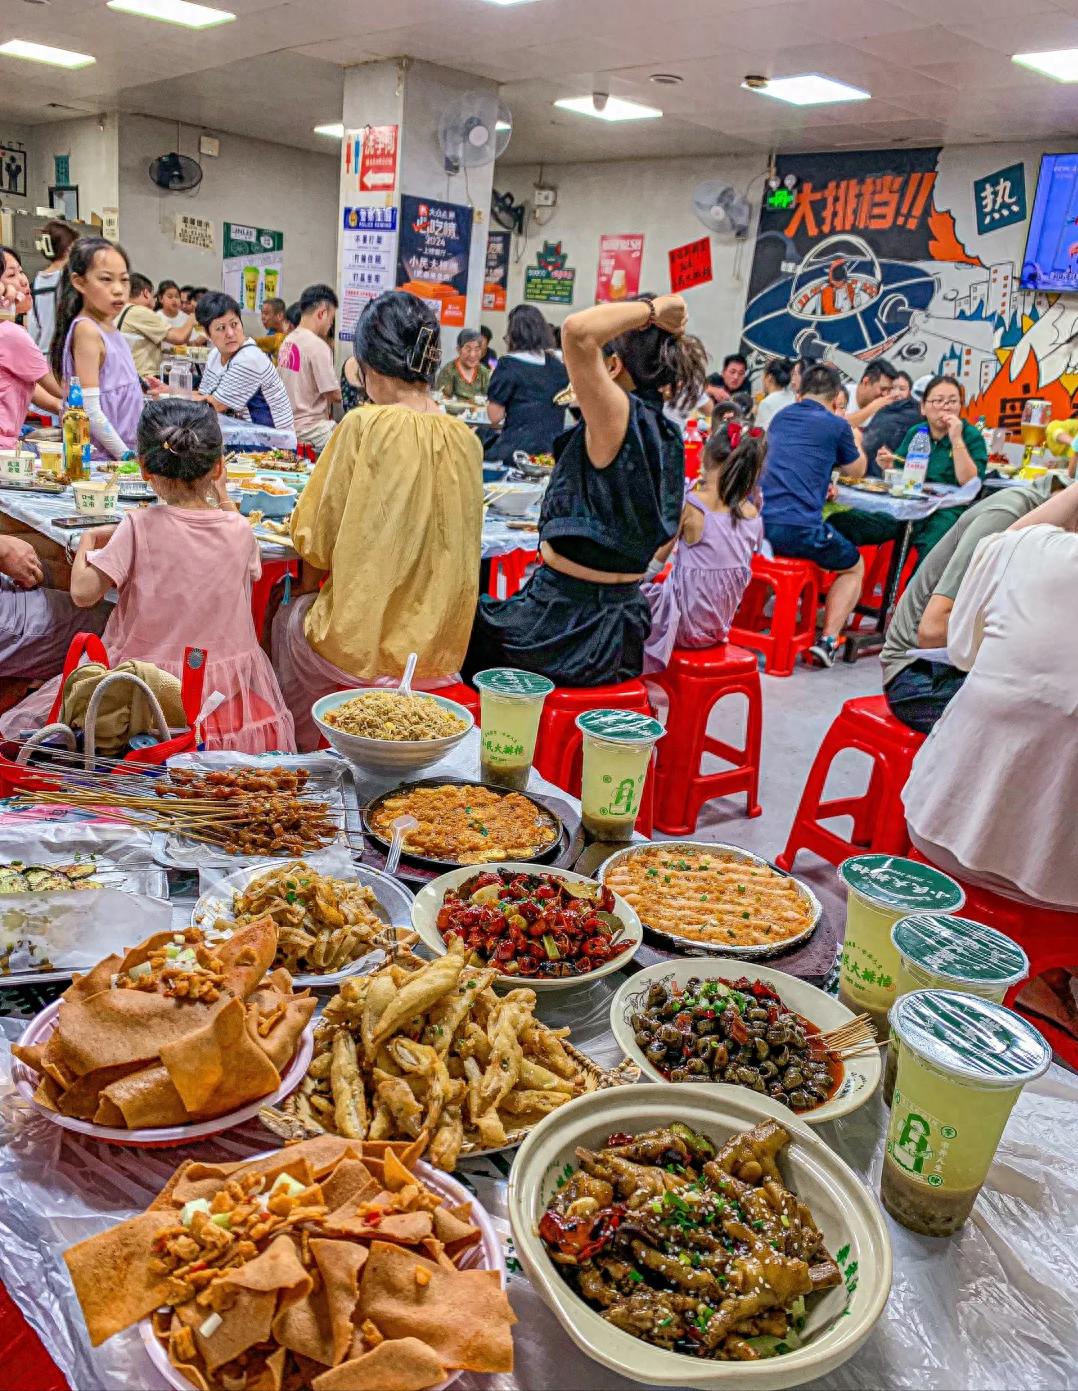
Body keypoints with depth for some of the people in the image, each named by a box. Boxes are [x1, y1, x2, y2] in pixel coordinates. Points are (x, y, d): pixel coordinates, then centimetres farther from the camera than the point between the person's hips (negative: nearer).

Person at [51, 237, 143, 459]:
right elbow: (90, 412, -18)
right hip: (101, 457, -8)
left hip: (124, 453, 8)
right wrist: (126, 455, -17)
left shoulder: (110, 329, 11)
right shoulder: (87, 330, -13)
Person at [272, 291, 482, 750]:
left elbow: (315, 540, -7)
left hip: (363, 641, -5)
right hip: (441, 647, 5)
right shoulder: (466, 440, -2)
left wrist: (308, 585, 14)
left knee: (289, 619, 28)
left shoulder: (363, 426, -15)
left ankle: (303, 755, 44)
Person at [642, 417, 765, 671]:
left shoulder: (692, 504, -20)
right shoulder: (752, 513, -5)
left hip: (689, 624, -6)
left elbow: (659, 554, -10)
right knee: (651, 591, 31)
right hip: (721, 623, 6)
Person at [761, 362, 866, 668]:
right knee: (854, 568, 19)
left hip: (758, 522, 6)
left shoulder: (780, 418, 18)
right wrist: (854, 440, 36)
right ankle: (827, 639, 1)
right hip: (799, 527, -6)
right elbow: (856, 471, 19)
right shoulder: (836, 425, 1)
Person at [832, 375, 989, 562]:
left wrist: (957, 440, -14)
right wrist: (889, 468, -2)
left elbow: (970, 483, -12)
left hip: (945, 513, -3)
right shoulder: (915, 432, 15)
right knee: (842, 522, -20)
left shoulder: (972, 436, 3)